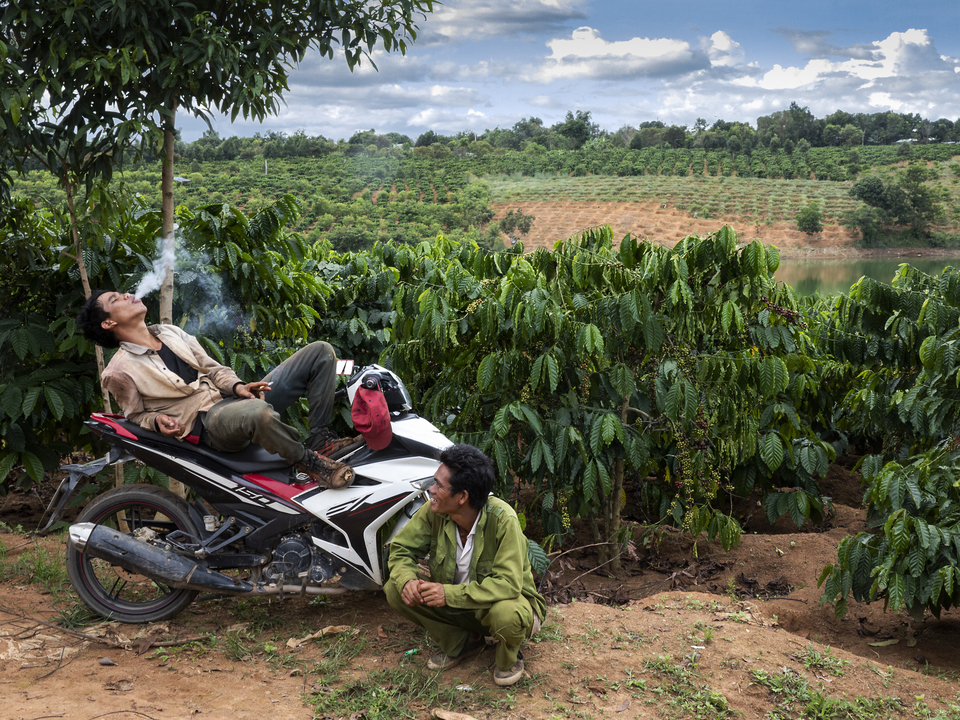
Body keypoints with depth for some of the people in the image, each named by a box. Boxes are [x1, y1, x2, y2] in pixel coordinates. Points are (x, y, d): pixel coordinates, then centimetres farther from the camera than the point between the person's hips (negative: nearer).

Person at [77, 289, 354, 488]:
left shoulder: (171, 332, 19)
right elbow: (136, 414, 8)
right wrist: (158, 420, -14)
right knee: (257, 412, -46)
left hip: (234, 400, 8)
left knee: (320, 352, -1)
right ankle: (306, 461, -19)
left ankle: (320, 437, -7)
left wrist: (237, 386, 0)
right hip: (206, 422, -8)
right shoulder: (120, 371, 1)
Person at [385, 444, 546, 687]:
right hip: (454, 604, 5)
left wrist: (450, 594, -40)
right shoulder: (433, 512, -16)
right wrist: (406, 580, -27)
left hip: (506, 599, -5)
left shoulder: (502, 519, -30)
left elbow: (508, 584, -34)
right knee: (395, 589, -13)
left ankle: (509, 659, -1)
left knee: (505, 613, -40)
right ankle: (461, 642, 8)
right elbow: (401, 548, -4)